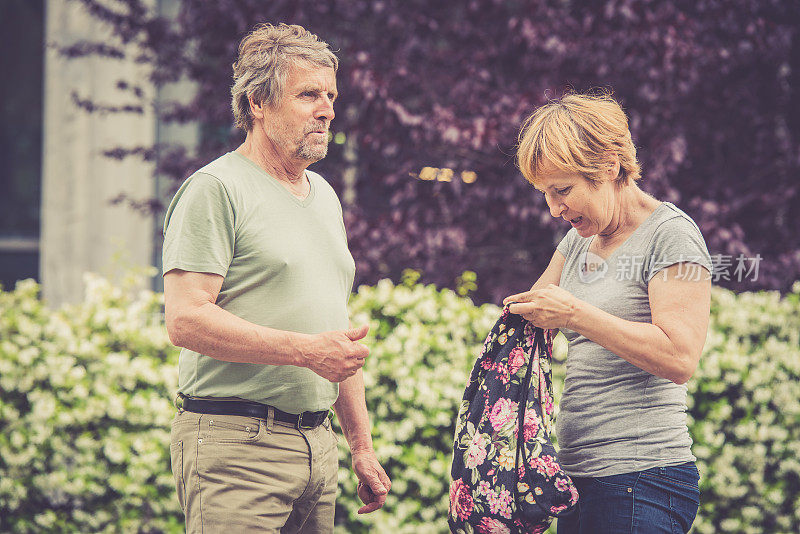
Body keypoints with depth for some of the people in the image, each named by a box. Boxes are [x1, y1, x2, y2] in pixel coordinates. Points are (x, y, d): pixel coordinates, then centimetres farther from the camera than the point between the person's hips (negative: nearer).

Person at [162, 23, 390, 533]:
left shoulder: (324, 195, 19)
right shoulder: (216, 189, -8)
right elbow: (186, 321, -18)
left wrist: (362, 445, 20)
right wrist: (306, 350, -20)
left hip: (318, 444, 8)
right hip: (234, 440, -8)